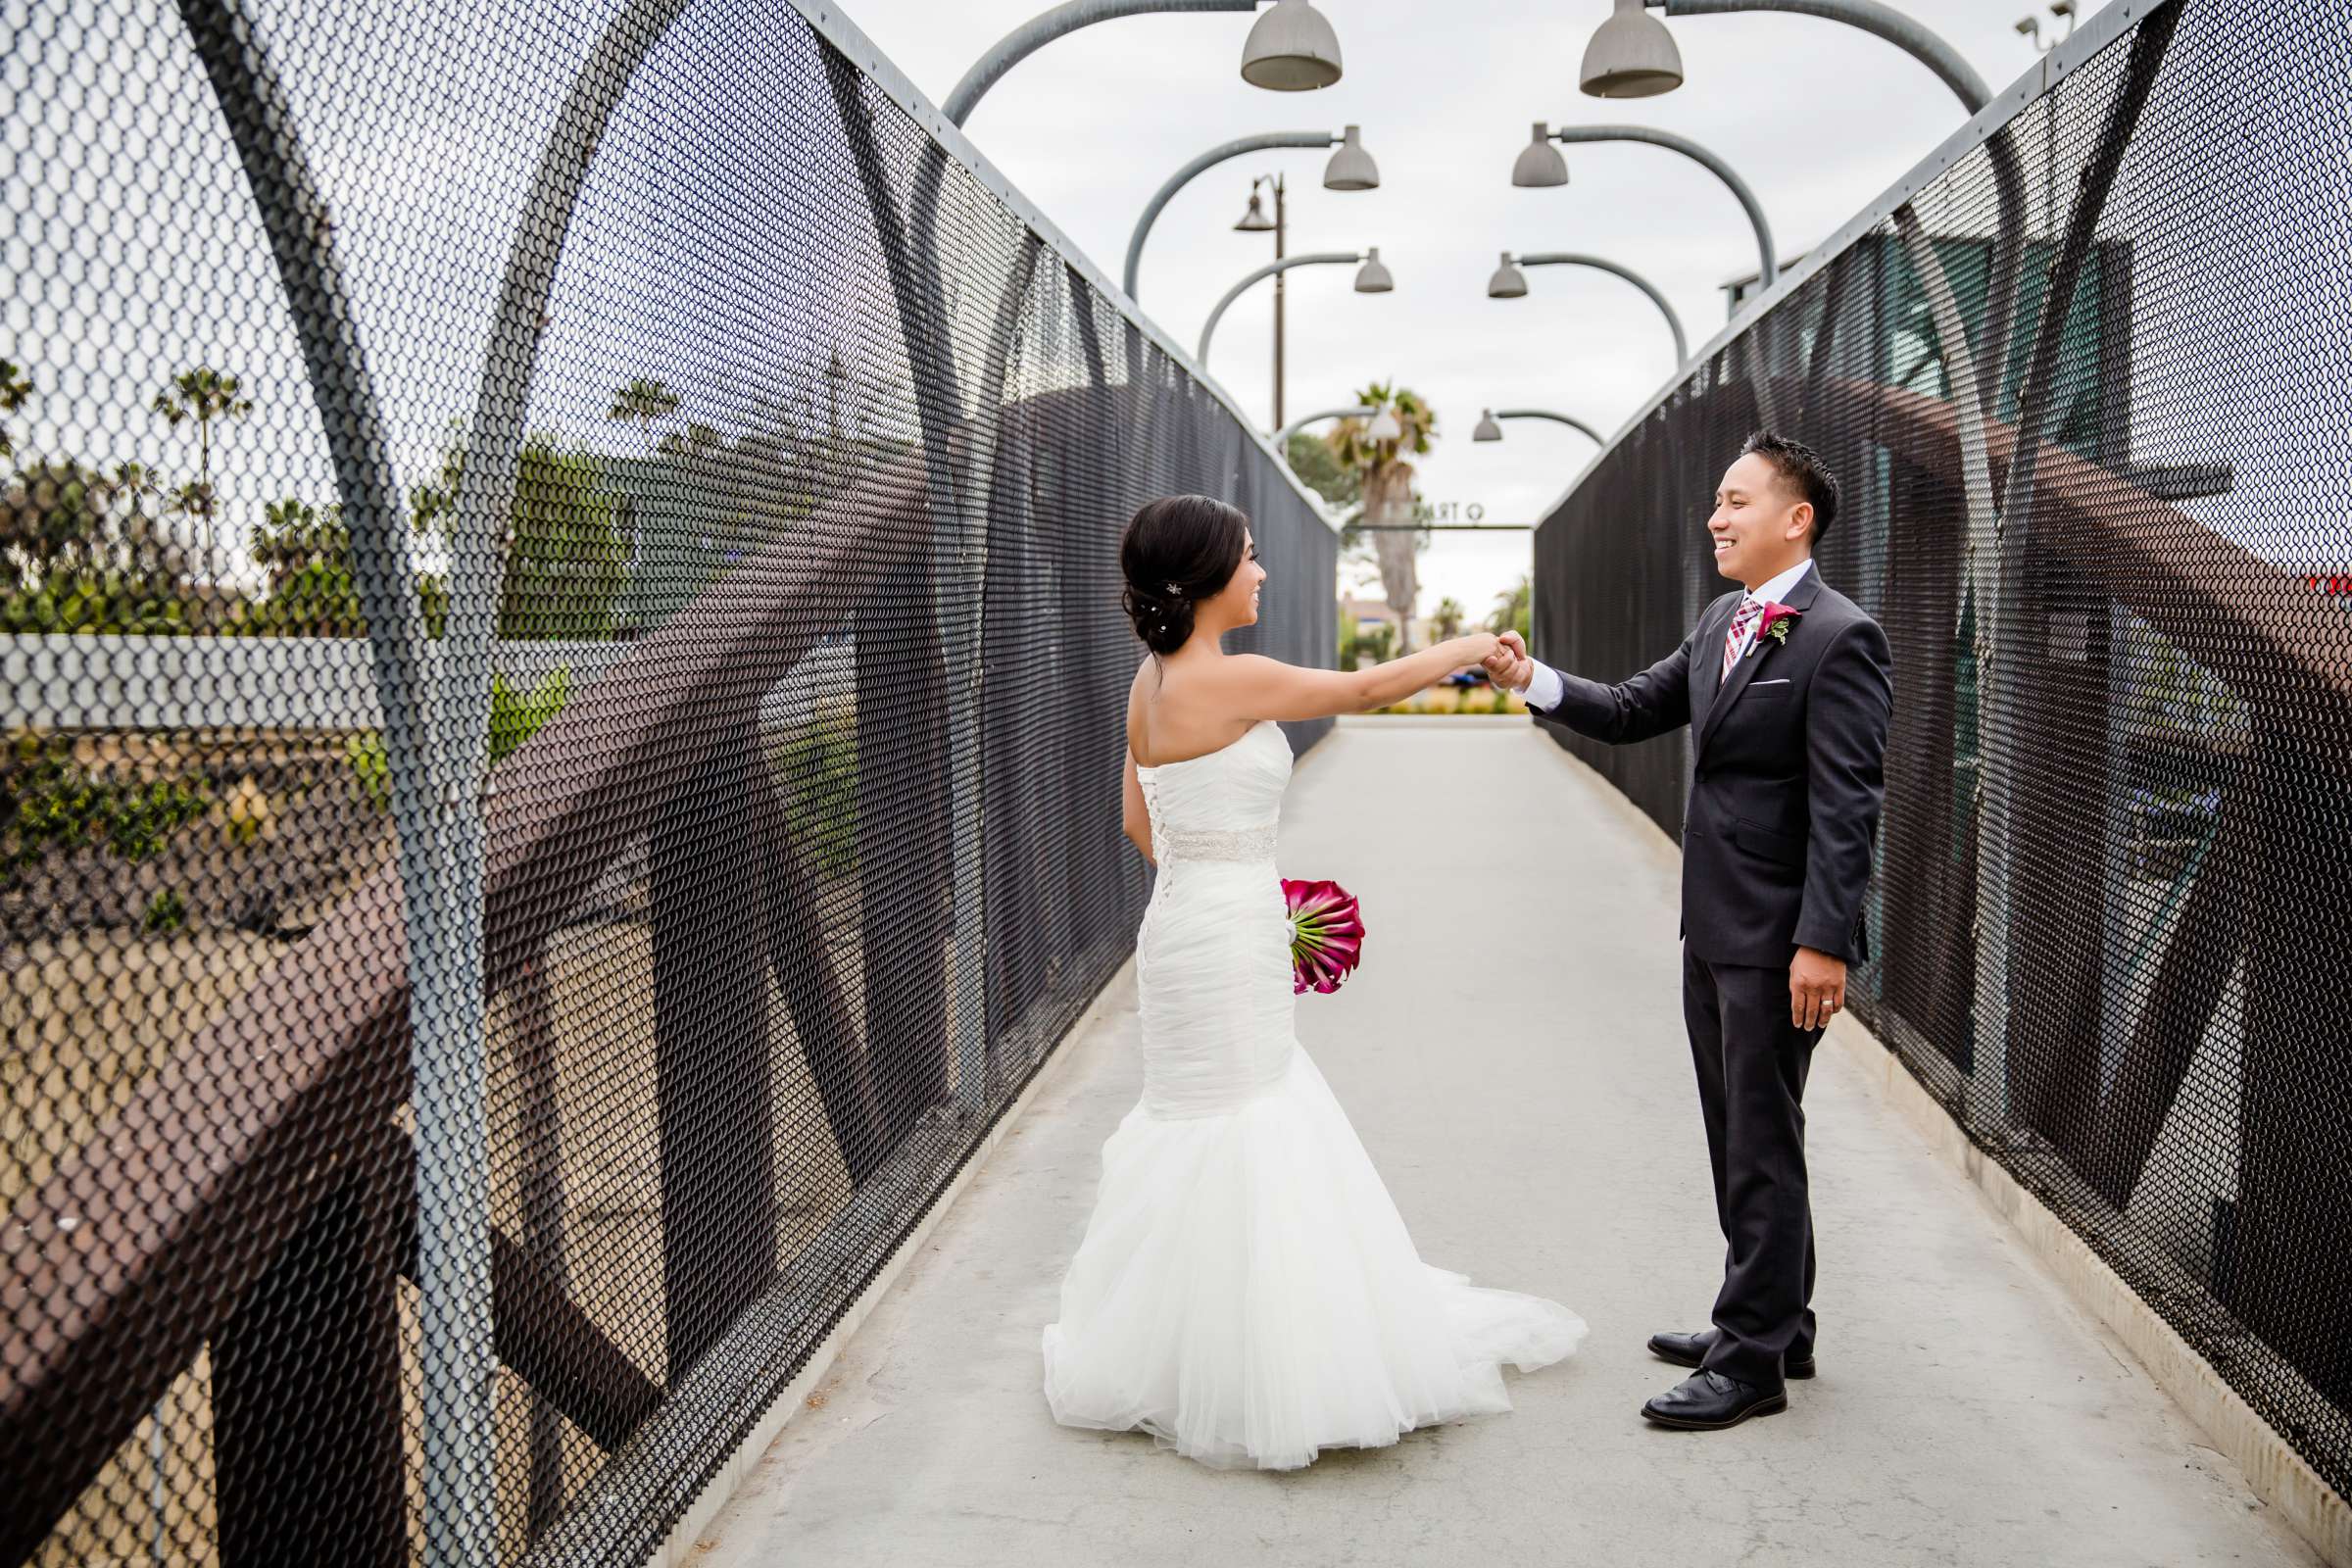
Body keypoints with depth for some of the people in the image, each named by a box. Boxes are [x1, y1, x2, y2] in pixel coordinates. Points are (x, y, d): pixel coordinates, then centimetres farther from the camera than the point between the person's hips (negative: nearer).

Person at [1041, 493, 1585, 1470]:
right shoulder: (1230, 678, -19)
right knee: (1228, 1149, 2)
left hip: (1204, 929, 9)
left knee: (1244, 1142, 18)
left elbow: (1141, 823, 14)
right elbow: (1364, 691, -9)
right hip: (1222, 944, -9)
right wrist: (1467, 647, 7)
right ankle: (1220, 1384, 16)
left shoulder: (1154, 680, 7)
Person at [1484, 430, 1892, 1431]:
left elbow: (1846, 806, -20)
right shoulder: (1722, 624, 12)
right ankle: (1772, 1324, 33)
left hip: (1778, 941, -9)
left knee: (1763, 1147, 1)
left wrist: (1823, 942, -23)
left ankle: (1752, 1361, 13)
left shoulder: (1839, 638, -15)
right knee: (1742, 1140, 18)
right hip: (1713, 933, 9)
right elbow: (1631, 713, 14)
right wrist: (1532, 680, -2)